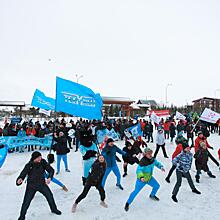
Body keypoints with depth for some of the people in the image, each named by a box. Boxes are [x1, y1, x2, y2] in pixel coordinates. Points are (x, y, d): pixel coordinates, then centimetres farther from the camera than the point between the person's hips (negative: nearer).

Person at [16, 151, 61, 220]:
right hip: (31, 186, -2)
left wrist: (49, 177, -31)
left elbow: (51, 170, -13)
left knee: (50, 196, 9)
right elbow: (23, 174, -28)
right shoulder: (29, 165, -22)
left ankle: (54, 209, 36)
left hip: (42, 184, 3)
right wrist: (20, 179, -51)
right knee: (26, 201, 2)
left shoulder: (43, 162, -16)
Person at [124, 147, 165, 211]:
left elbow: (157, 163, 10)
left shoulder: (152, 159, -9)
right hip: (141, 179, -7)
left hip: (149, 178, 7)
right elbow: (139, 170, -36)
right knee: (136, 191, -6)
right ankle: (128, 203, 12)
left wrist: (161, 167, -8)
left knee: (157, 186, 17)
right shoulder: (143, 161, -32)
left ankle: (152, 195, 47)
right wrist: (141, 177, -52)